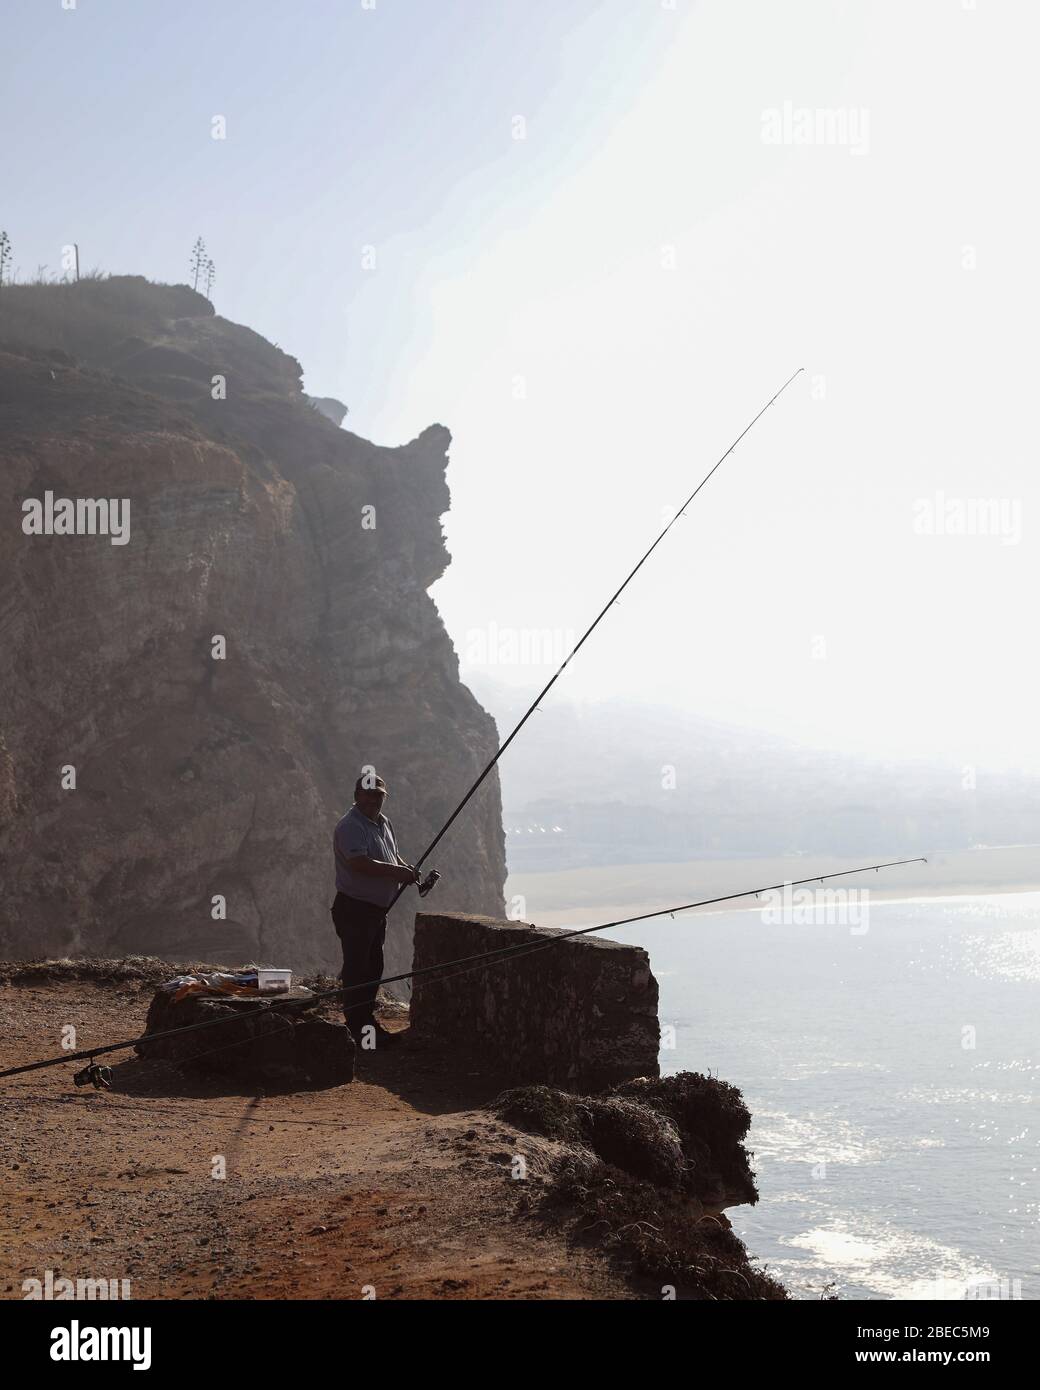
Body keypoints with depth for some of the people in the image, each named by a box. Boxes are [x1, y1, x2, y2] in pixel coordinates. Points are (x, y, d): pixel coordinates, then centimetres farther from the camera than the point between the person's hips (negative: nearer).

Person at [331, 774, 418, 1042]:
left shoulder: (383, 823, 13)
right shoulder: (351, 826, -18)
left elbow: (393, 855, 24)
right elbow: (360, 863, -30)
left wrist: (406, 867, 2)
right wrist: (397, 871, -26)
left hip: (377, 909, 10)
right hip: (355, 909, -10)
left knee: (373, 967, 17)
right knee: (357, 968, -6)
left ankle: (368, 1022, 29)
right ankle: (358, 1028, 0)